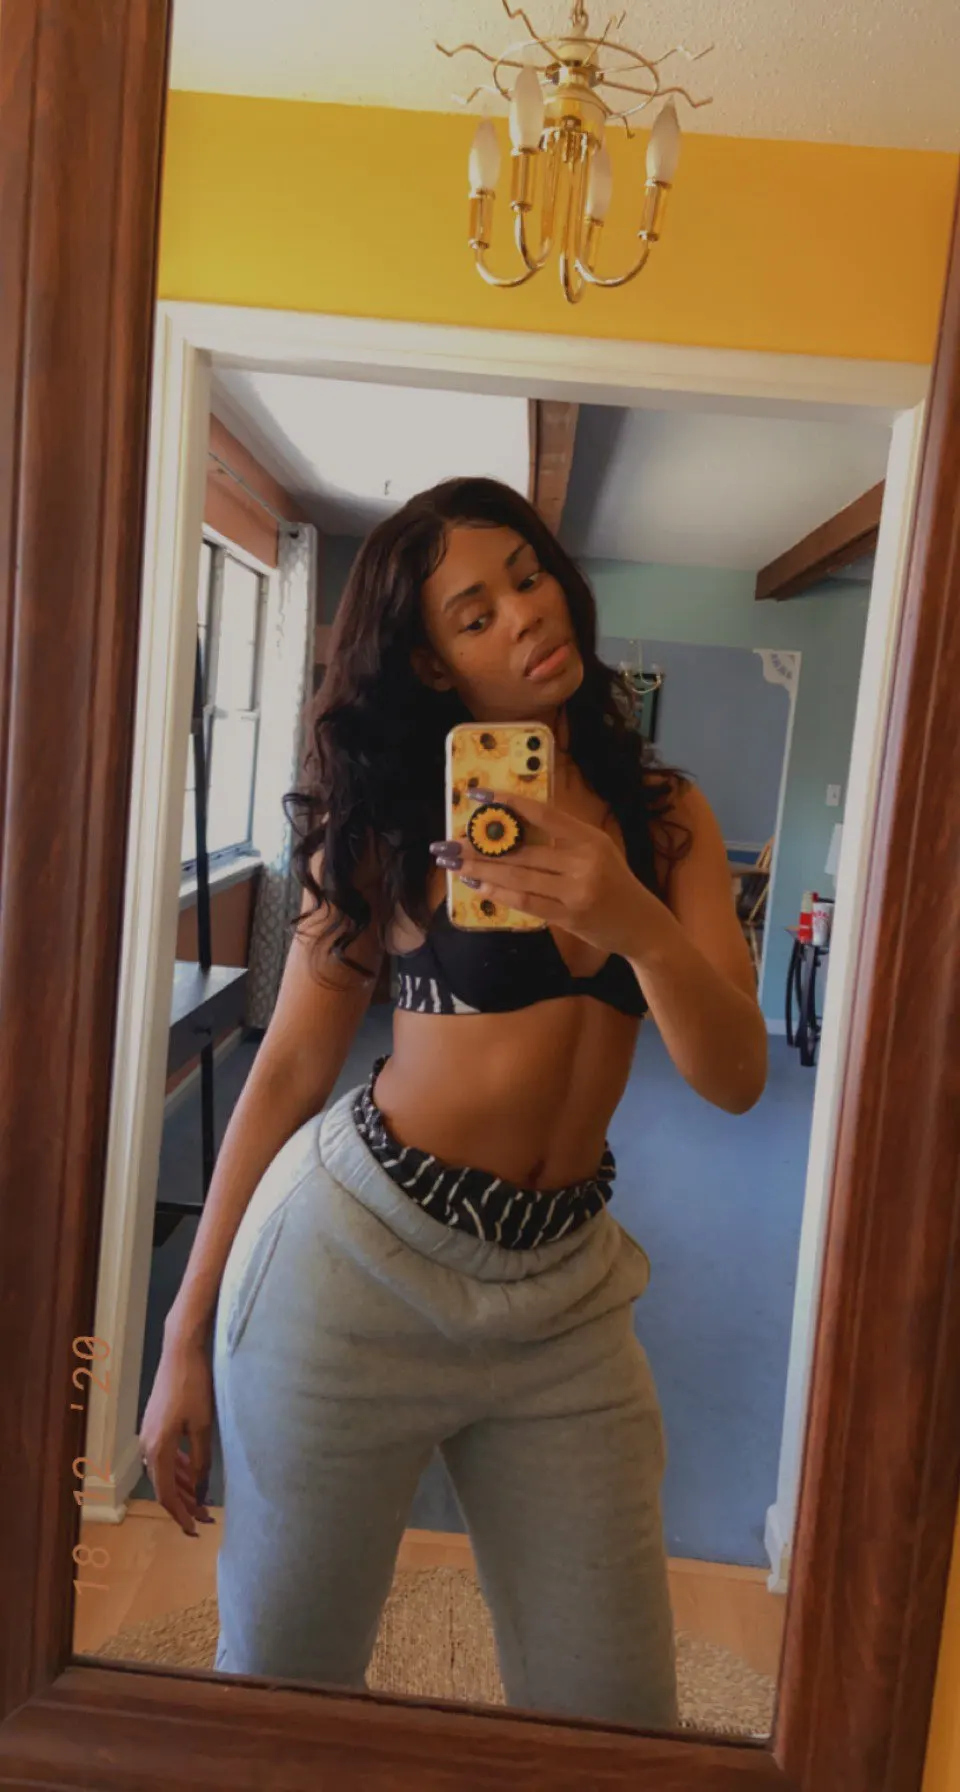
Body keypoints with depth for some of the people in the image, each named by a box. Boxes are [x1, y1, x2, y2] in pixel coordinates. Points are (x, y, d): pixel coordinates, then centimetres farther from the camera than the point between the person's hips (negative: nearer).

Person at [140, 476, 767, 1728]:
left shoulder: (665, 815, 2)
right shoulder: (388, 819, -4)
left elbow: (735, 1078, -5)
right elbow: (288, 1070, -2)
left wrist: (638, 923, -25)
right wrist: (190, 1334, 1)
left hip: (563, 1291, 3)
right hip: (356, 1258, -2)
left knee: (615, 1711, 14)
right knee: (282, 1678, 15)